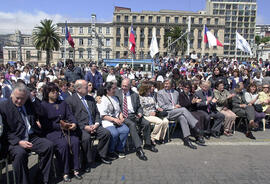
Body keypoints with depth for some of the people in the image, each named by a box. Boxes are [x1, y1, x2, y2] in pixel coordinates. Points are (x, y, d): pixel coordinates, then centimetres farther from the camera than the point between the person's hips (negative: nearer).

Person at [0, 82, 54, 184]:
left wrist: (32, 99, -1)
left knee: (49, 145, -21)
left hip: (33, 137, 4)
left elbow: (43, 114, 2)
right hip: (15, 140, -3)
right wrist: (18, 142, -19)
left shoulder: (30, 103, 11)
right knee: (20, 153, -35)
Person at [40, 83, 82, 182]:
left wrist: (74, 123, -12)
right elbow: (45, 123, -5)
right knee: (63, 144, -30)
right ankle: (65, 172, -16)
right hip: (52, 132, -4)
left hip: (66, 128, 4)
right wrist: (60, 126, -16)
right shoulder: (43, 105, 4)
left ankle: (76, 169, -14)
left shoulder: (63, 103, 20)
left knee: (75, 141, -24)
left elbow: (70, 115, 10)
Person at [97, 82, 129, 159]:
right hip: (107, 122, -7)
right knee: (114, 133, -32)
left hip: (117, 120, 7)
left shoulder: (115, 98, 20)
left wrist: (121, 118, 4)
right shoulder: (103, 100, -4)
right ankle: (110, 152, -6)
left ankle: (119, 149, -3)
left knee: (125, 130, -20)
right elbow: (103, 116, -10)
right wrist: (114, 119, -16)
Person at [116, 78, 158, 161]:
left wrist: (140, 113, -1)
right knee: (132, 124, -33)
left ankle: (147, 144, 4)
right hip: (123, 116, -4)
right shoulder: (117, 93, 5)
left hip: (133, 115, 4)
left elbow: (139, 107, 20)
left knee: (146, 123, -16)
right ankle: (138, 149, -33)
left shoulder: (135, 95, 15)